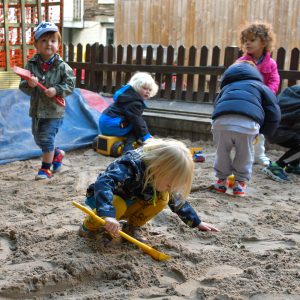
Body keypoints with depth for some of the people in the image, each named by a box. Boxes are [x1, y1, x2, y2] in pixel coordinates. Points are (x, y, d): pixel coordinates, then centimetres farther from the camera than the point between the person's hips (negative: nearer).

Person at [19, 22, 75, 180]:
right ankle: (57, 154, 44)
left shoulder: (62, 66, -9)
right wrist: (29, 85, -25)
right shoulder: (31, 64, -2)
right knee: (39, 139, 18)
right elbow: (23, 86, -3)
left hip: (54, 110, -5)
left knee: (46, 138, -5)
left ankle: (46, 169, 12)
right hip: (36, 109, 5)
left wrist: (56, 90, -23)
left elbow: (70, 84, -9)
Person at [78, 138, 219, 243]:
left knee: (163, 198, -16)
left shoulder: (161, 176, -14)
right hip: (105, 199, -5)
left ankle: (132, 226, -1)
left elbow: (177, 200, 1)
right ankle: (90, 225, -9)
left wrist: (196, 222, 2)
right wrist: (108, 214, -66)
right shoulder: (131, 167, -38)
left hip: (129, 204, 6)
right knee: (118, 205, -40)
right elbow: (103, 183, -53)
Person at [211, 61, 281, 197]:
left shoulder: (226, 87, 39)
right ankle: (240, 183, 31)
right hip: (247, 123, -2)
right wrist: (262, 131, 30)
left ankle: (221, 181, 37)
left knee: (222, 152, 26)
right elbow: (274, 113, 19)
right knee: (245, 155, 21)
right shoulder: (259, 86, 31)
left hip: (221, 122, 2)